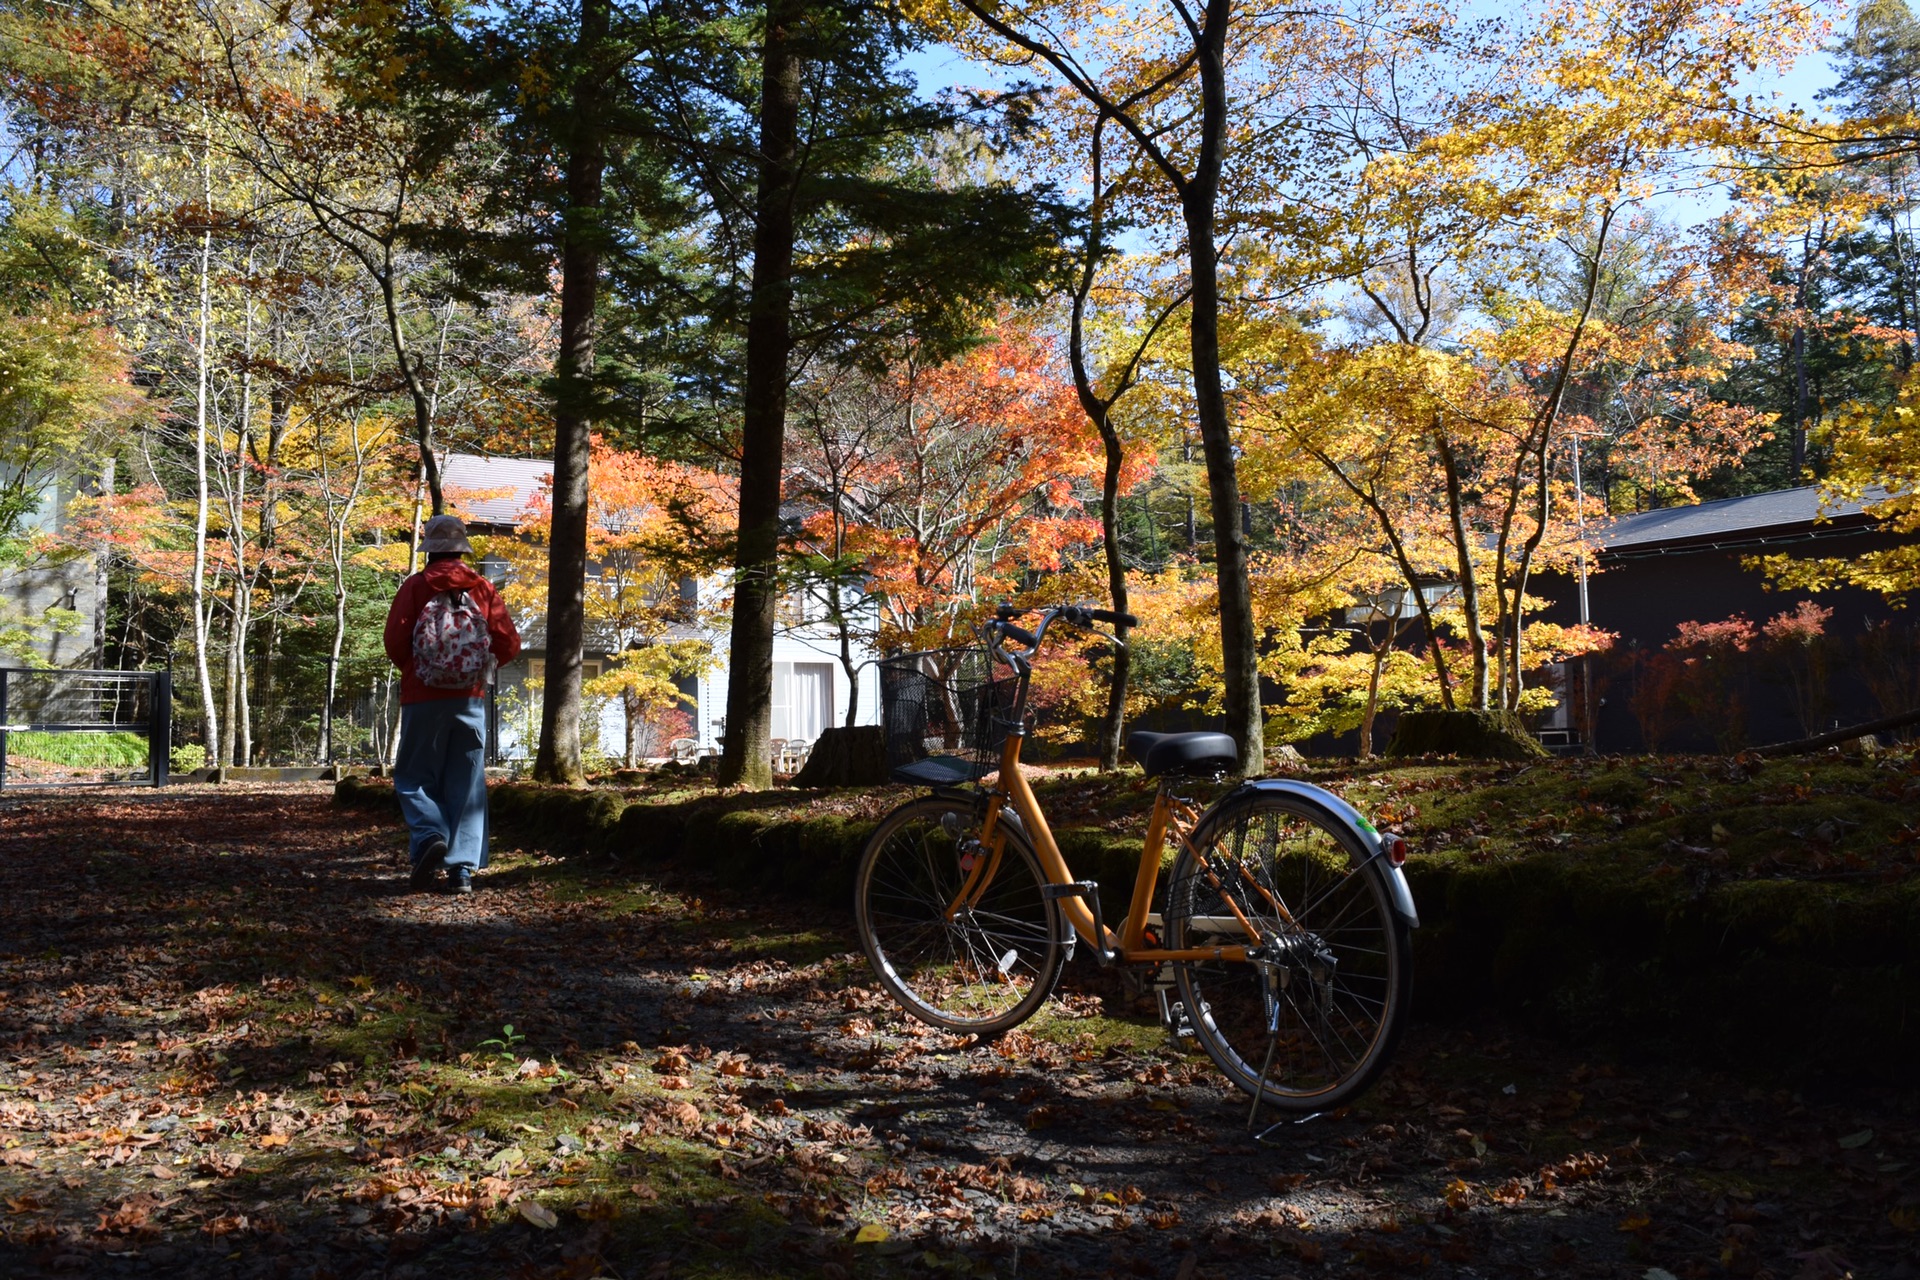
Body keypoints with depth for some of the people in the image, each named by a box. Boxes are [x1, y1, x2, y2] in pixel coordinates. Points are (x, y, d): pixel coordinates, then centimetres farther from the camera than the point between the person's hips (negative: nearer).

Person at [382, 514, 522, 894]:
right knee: (467, 786, 7)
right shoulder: (483, 589, 3)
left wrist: (412, 670, 10)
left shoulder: (415, 587, -2)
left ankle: (430, 836, -15)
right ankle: (462, 868, 3)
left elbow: (395, 641, -10)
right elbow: (509, 645, -1)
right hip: (470, 701, 2)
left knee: (414, 778, 10)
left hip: (423, 699, -2)